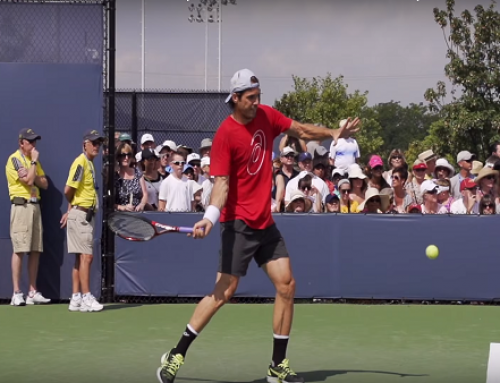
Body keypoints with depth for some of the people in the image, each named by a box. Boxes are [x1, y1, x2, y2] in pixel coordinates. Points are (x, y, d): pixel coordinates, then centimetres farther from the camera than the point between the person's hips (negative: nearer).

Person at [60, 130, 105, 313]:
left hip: (86, 215, 9)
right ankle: (86, 298, -10)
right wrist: (73, 205, 1)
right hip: (80, 214, -9)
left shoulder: (90, 164, 16)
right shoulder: (81, 162, -13)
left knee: (81, 257, 9)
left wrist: (71, 210, 10)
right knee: (86, 256, -11)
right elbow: (68, 190, -19)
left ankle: (76, 299, 12)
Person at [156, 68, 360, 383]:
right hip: (239, 223, -7)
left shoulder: (266, 116, 3)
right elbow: (222, 182, -18)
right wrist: (211, 216, -33)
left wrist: (332, 133, 2)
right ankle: (176, 355, 2)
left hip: (265, 222, 7)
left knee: (287, 285, 1)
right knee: (224, 292, -10)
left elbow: (301, 130, 17)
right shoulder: (225, 135, -15)